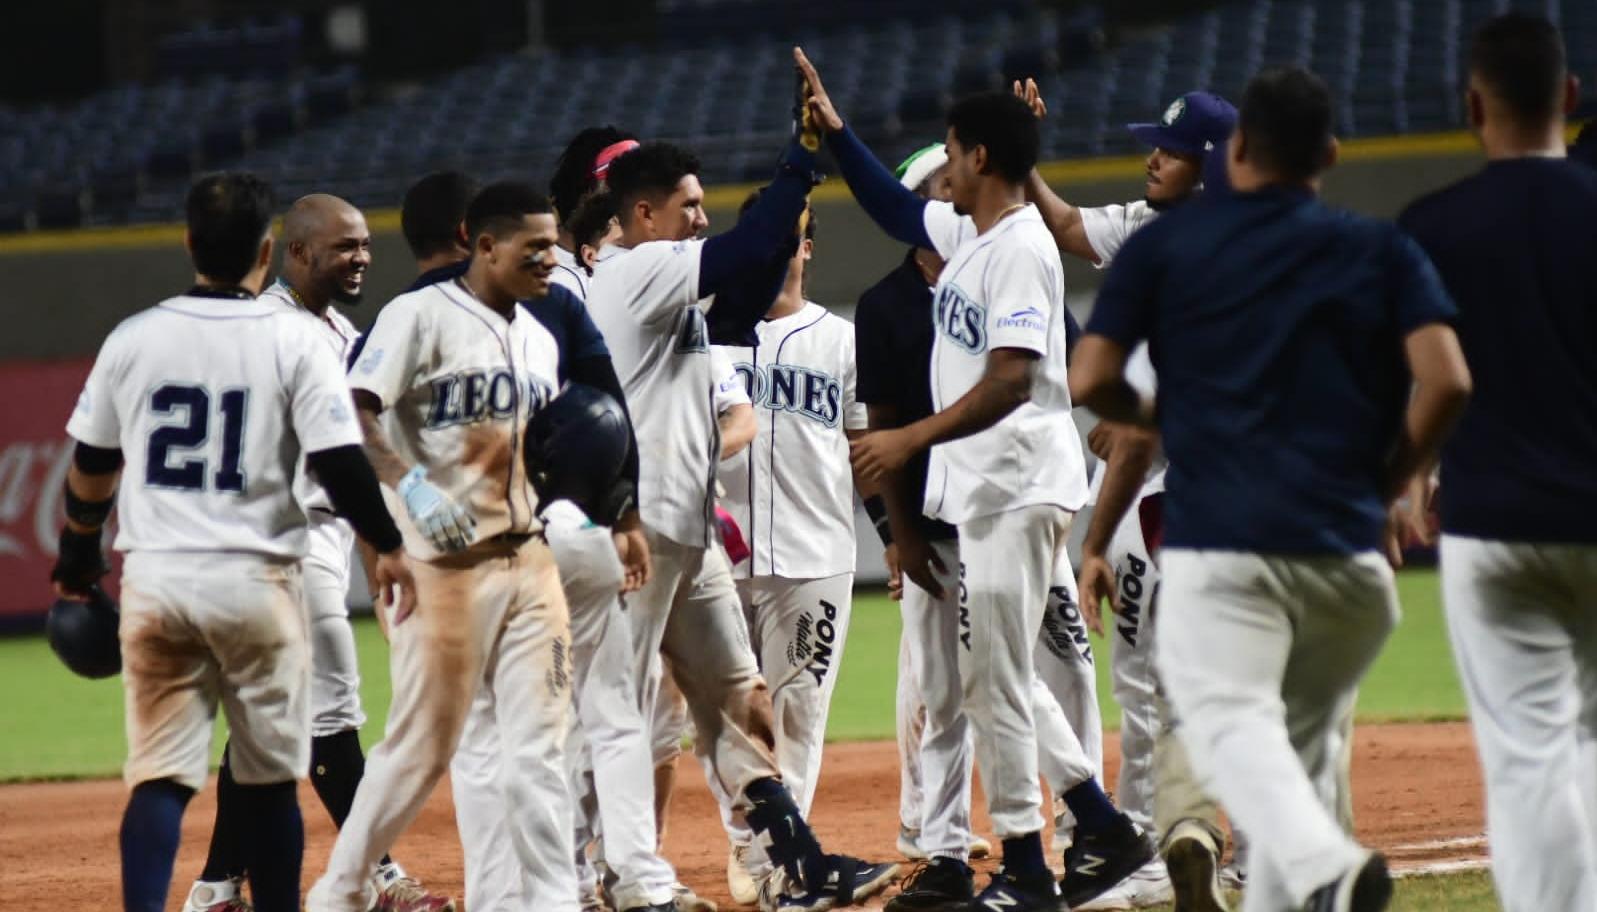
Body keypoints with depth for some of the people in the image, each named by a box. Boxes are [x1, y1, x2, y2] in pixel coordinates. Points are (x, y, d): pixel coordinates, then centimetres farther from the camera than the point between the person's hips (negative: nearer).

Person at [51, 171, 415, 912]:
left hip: (154, 579, 2)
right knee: (269, 778, 10)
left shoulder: (133, 339, 3)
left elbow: (91, 466, 13)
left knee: (160, 775, 1)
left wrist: (79, 551, 29)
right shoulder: (294, 338, -6)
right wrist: (388, 546, 1)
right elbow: (339, 462, -11)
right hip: (254, 578, -2)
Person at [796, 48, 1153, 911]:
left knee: (993, 677, -6)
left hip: (1020, 488, -10)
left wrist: (912, 438, -28)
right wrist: (833, 127, 20)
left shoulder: (1021, 249, -16)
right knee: (993, 675, 14)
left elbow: (1010, 383, -24)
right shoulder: (966, 233, 12)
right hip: (982, 489, 10)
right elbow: (893, 208, 30)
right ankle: (1101, 828, 17)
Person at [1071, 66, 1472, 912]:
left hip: (1218, 540, -3)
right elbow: (1445, 382, -3)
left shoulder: (1163, 245, 9)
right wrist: (1385, 489, 11)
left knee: (1230, 716, -17)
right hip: (1349, 548, 3)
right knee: (1306, 736, 20)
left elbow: (1091, 382, 2)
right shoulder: (1381, 250, 11)